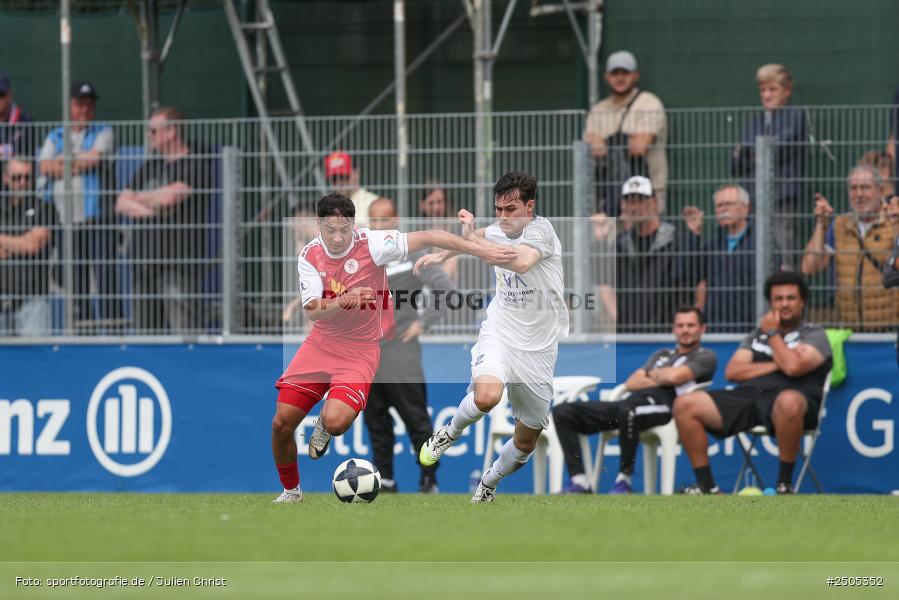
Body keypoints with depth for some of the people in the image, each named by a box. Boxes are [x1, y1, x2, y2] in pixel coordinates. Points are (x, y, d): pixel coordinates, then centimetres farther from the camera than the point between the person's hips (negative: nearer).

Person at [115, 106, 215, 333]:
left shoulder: (197, 163, -4)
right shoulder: (151, 164, 19)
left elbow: (169, 196, -16)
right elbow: (122, 204, 14)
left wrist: (140, 198, 4)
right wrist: (149, 209, -7)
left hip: (180, 261, -7)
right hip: (146, 261, 7)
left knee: (183, 329, -14)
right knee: (146, 330, 5)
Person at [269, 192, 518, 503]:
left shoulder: (371, 244, -17)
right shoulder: (310, 256, -7)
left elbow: (428, 237, -17)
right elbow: (312, 311, -16)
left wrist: (481, 251, -21)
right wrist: (343, 301, -36)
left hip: (360, 350, -3)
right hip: (320, 345, 3)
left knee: (336, 422, -27)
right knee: (281, 424, -3)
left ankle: (324, 425, 13)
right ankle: (291, 491, 24)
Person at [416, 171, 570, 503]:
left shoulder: (541, 230, -17)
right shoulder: (499, 231, 1)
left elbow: (522, 261, -41)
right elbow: (480, 235, 30)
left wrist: (473, 238, -35)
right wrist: (442, 255, 25)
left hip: (538, 349, -2)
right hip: (499, 334, 2)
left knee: (526, 443, 10)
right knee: (486, 396, -32)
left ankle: (488, 485, 39)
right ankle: (450, 432, -2)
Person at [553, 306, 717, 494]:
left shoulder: (706, 357, 13)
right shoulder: (661, 355, 34)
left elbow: (674, 377, -6)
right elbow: (631, 384, 20)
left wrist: (653, 374, 14)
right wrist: (660, 380, 5)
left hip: (664, 405, -7)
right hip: (632, 402, 7)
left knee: (628, 410, -44)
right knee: (562, 412, -8)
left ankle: (624, 479, -26)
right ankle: (579, 482, -17)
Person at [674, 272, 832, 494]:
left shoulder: (814, 335, 8)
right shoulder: (757, 335, 25)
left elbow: (793, 367, -13)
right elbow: (732, 372, 10)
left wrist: (772, 334, 2)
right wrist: (775, 365, -1)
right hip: (748, 397, 6)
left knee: (788, 402, -45)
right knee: (684, 404, -10)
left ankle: (785, 484, -29)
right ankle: (707, 486, -9)